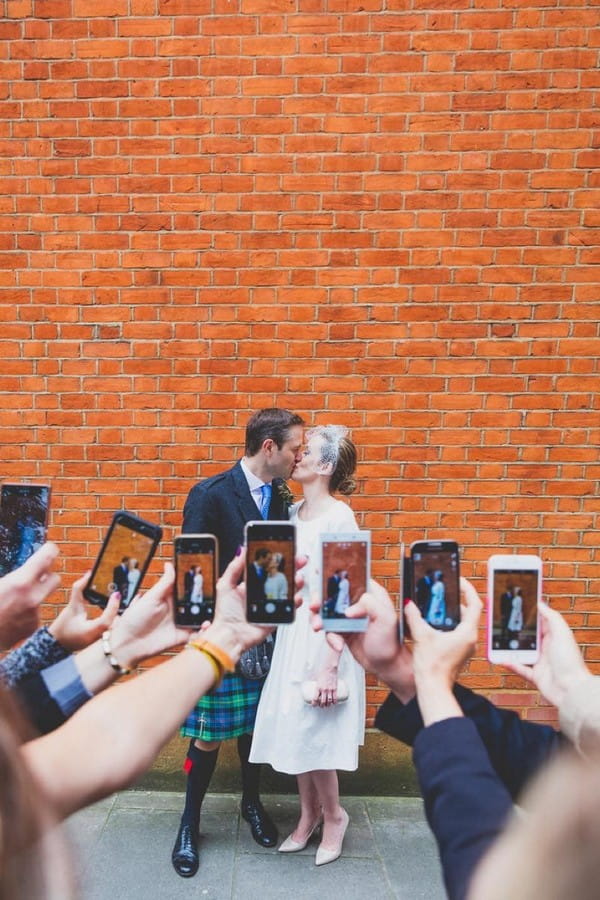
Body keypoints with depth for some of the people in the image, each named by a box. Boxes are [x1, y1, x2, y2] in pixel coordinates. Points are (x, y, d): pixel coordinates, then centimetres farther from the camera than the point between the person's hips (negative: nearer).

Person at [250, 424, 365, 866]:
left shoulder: (339, 517, -16)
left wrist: (330, 665, -17)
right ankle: (309, 814, 38)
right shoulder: (293, 513, 5)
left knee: (312, 734, 5)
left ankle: (333, 816, 32)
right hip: (291, 633, 7)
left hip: (325, 638, -7)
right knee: (293, 729, 16)